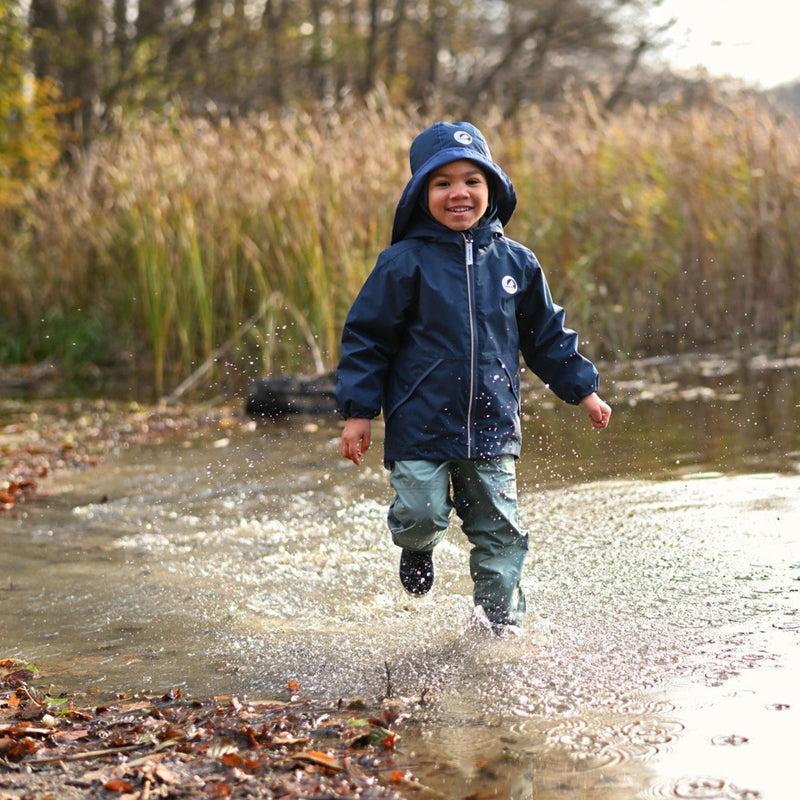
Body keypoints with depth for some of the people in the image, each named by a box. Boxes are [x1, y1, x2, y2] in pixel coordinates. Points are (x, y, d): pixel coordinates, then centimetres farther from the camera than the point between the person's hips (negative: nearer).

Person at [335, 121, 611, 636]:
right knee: (422, 515, -9)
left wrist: (583, 389, 17)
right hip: (421, 425, -3)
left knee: (499, 527, 6)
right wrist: (358, 411, -5)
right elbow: (367, 337, -2)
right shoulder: (404, 263, -7)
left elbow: (547, 335, 16)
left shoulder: (515, 263, 4)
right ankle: (419, 550, 27)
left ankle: (501, 620, 22)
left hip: (491, 427, 3)